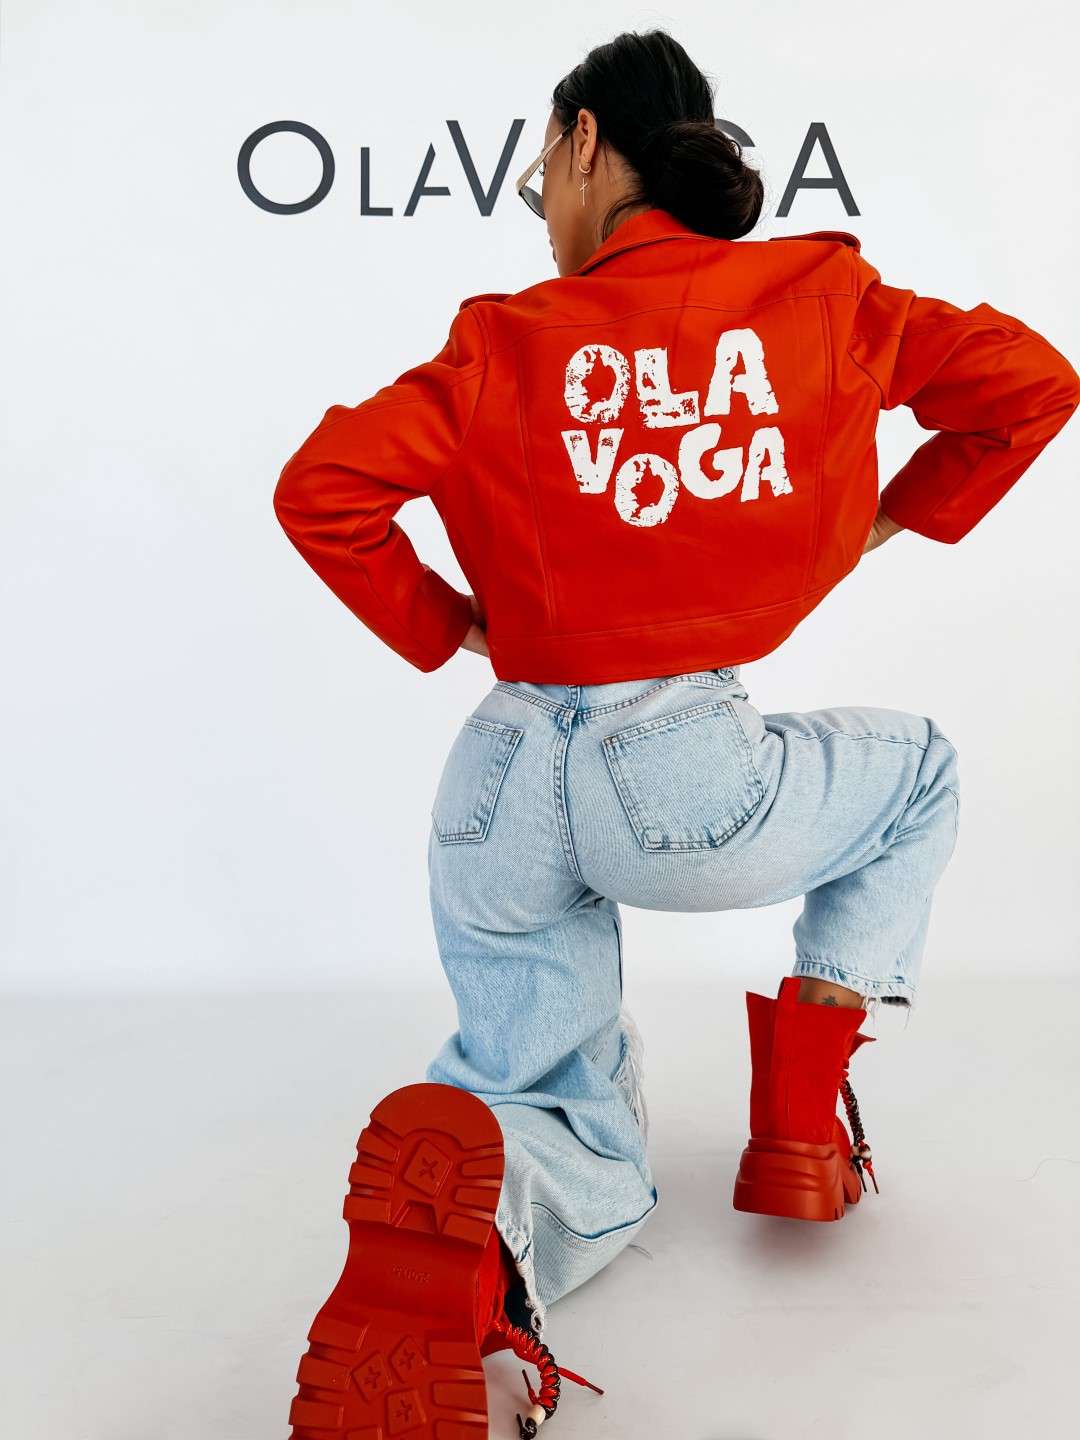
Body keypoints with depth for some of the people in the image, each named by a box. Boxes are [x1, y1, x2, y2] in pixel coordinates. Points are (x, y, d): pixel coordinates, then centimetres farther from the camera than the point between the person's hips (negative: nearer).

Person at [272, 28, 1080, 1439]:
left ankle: (462, 1183, -19)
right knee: (921, 770, 33)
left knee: (596, 1176, 21)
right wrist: (893, 515, 21)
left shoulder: (507, 340, 5)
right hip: (680, 786, -2)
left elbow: (322, 489, -4)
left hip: (506, 788, 3)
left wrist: (445, 625, 9)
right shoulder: (819, 291, 6)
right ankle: (803, 1123, 21)